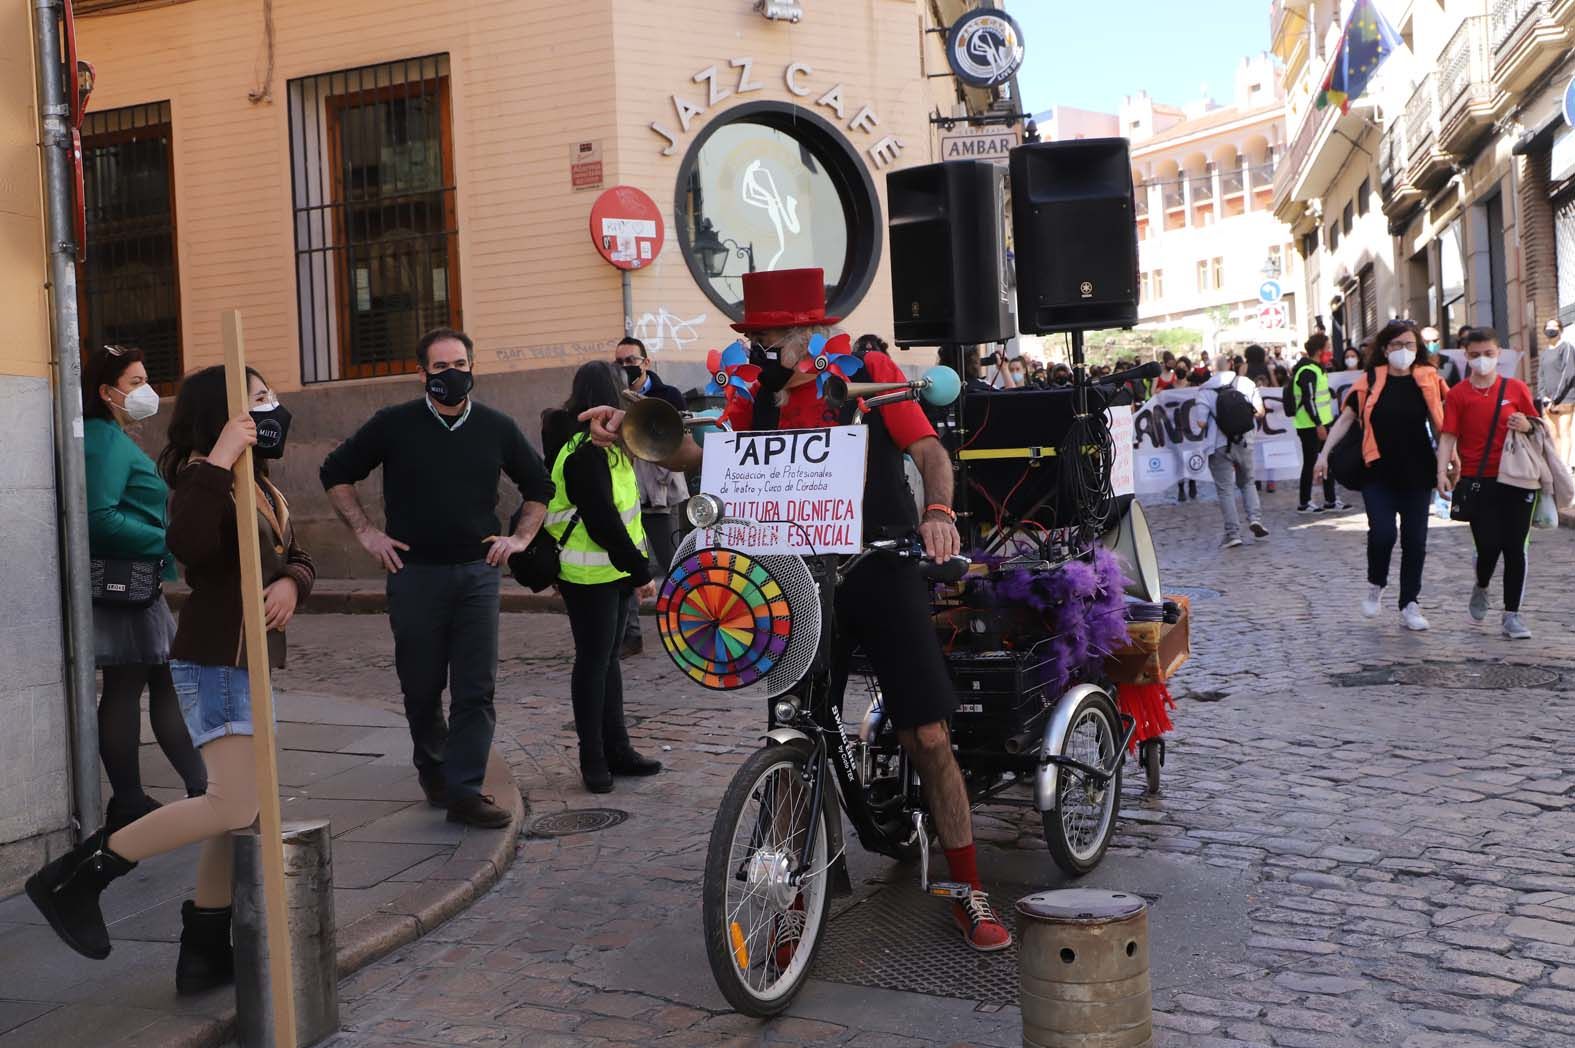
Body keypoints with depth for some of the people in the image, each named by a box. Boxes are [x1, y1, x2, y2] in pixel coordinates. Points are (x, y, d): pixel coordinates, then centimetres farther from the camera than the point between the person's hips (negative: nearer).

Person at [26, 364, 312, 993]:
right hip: (216, 663, -10)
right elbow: (188, 545, -34)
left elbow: (297, 557, 16)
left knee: (238, 810, 12)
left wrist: (291, 583, -7)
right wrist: (217, 462, -34)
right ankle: (77, 876, -4)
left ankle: (204, 953, 21)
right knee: (233, 806, -16)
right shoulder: (206, 479, -14)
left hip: (248, 663, 10)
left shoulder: (260, 485, 15)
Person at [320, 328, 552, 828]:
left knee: (475, 689, -4)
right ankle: (431, 766, 33)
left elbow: (539, 486, 19)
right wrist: (366, 532, 3)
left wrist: (521, 536, 6)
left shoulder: (496, 428, 5)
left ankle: (464, 790, 0)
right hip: (414, 573, -1)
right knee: (421, 686, 9)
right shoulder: (393, 425, 0)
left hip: (477, 572, 1)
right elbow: (335, 474, 9)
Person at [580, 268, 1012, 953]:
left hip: (881, 570, -3)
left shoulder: (870, 375, 0)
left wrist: (938, 512, -26)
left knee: (927, 736, -4)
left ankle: (969, 893, 8)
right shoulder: (758, 401, 10)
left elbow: (928, 450, -6)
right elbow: (698, 455, -3)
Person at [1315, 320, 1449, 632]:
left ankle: (1409, 606, 15)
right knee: (1382, 533, -14)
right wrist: (1324, 453, -7)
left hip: (1417, 474, 2)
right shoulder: (1370, 382, 0)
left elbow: (1442, 421, 10)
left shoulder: (1428, 380, 3)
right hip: (1379, 474, -2)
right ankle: (1376, 586, 14)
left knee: (1415, 541, 4)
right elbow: (1345, 419, 2)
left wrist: (1449, 456, 1)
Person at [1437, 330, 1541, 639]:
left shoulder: (1516, 388, 4)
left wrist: (1527, 427, -11)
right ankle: (1480, 590, 28)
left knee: (1515, 549, 0)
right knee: (1488, 546, -6)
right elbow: (1448, 435, -3)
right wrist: (1442, 471, -17)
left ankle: (1512, 615, 10)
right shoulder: (1458, 394, 1)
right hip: (1477, 481, -1)